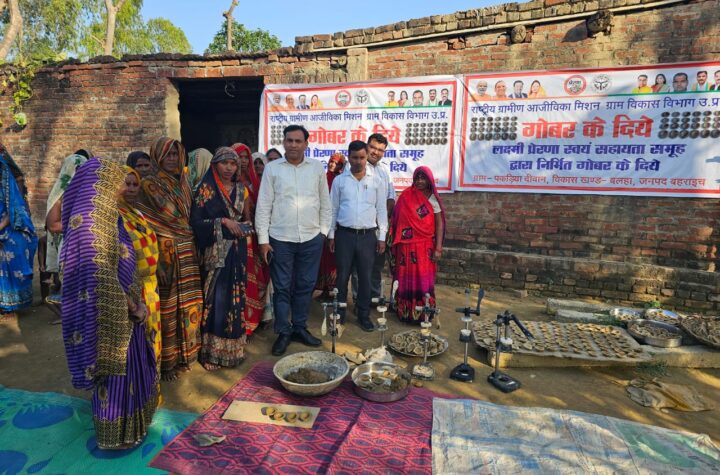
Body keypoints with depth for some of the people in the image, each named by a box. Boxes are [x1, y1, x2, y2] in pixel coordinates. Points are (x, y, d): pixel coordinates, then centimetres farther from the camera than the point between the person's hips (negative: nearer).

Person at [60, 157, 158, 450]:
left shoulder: (102, 213, 7)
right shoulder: (91, 218, -22)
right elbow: (101, 275, -23)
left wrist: (132, 300, 16)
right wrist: (132, 304, -15)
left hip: (120, 303, 9)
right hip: (111, 309, -9)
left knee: (125, 365, 22)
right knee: (114, 369, 6)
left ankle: (125, 422, 40)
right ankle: (115, 434, 25)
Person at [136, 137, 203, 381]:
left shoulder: (184, 184, 12)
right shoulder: (149, 185, -6)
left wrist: (192, 251, 9)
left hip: (187, 253, 6)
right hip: (165, 253, -5)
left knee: (187, 305, 11)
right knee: (166, 308, 3)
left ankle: (183, 354, 28)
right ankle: (164, 362, 18)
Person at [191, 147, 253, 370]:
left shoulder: (241, 189, 11)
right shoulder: (206, 189, -3)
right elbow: (195, 221, -10)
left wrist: (245, 226, 2)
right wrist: (223, 222, -18)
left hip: (237, 251, 5)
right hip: (215, 252, -5)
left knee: (236, 297, 9)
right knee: (217, 300, -4)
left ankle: (234, 348, 22)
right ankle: (213, 351, 9)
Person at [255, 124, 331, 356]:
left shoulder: (317, 167, 6)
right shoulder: (272, 168, 1)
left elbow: (325, 203, 11)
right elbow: (263, 206, 0)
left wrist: (323, 231, 6)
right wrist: (263, 239, -4)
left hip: (311, 239, 2)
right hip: (280, 239, -2)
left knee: (305, 285, 11)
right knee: (282, 287, 6)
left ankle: (300, 328, 27)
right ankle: (283, 332, 20)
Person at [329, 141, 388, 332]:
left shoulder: (377, 180, 3)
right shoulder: (339, 180, 3)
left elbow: (381, 210, 4)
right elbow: (333, 209, 7)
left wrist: (382, 237, 1)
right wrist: (331, 235, 4)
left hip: (368, 235, 0)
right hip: (344, 234, 0)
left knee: (365, 277, 7)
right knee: (342, 275, 7)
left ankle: (364, 315, 20)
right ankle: (339, 313, 21)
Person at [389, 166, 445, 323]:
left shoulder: (433, 199, 1)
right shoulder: (405, 196, 3)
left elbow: (439, 224, -1)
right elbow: (398, 219, 6)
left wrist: (438, 248, -7)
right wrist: (395, 241, -1)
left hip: (425, 246, -1)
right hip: (407, 245, 1)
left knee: (424, 280, 2)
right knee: (406, 279, 7)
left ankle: (423, 313, 14)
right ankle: (404, 310, 20)